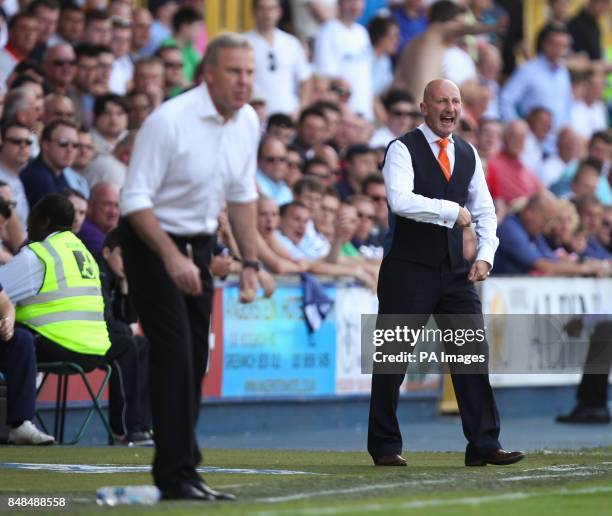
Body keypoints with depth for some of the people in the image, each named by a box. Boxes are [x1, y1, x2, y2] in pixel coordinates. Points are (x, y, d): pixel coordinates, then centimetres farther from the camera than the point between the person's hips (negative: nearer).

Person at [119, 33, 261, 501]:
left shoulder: (248, 122, 1)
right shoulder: (169, 121, -22)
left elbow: (242, 195, 15)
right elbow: (135, 198, -22)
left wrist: (250, 260, 11)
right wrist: (171, 257, -30)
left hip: (199, 245, 7)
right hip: (152, 245, -7)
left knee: (195, 361, 8)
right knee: (174, 356, -14)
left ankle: (183, 472, 14)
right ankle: (175, 476, -13)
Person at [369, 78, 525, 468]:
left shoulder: (468, 154, 13)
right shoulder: (403, 149, -7)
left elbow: (485, 211, 16)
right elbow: (400, 200, -23)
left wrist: (485, 256, 1)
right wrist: (452, 210, -21)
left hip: (456, 272, 5)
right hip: (409, 271, -5)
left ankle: (484, 445, -2)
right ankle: (385, 447, 12)